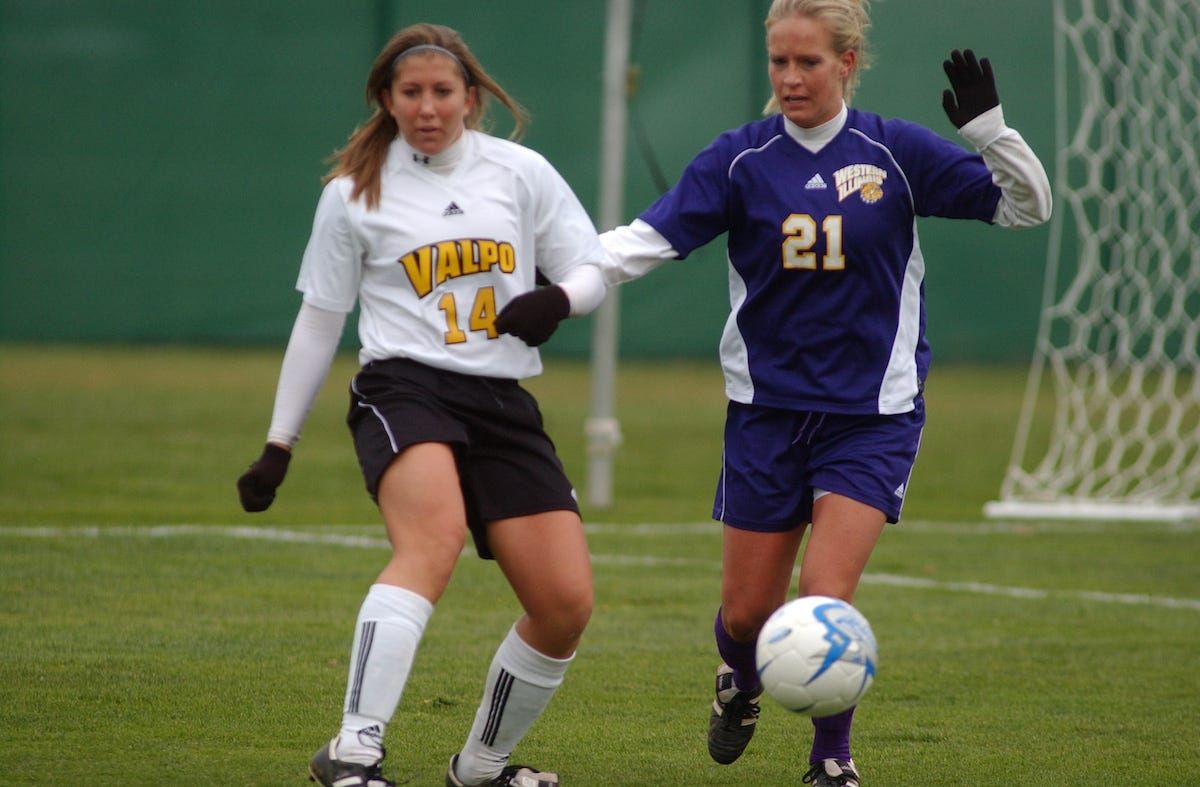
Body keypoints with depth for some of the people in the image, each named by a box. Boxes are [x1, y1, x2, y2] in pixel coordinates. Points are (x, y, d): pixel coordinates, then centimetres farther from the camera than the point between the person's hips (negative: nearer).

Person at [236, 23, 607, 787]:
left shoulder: (523, 173, 9)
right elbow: (319, 320, 12)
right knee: (434, 541, -34)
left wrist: (558, 299, -12)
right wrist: (279, 444, 13)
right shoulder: (354, 193, 6)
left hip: (504, 406, 4)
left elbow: (591, 271, 13)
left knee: (566, 603, -5)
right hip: (403, 391, -3)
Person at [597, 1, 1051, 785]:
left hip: (873, 416, -2)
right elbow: (651, 237, -12)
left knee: (825, 601, -16)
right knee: (747, 613, 7)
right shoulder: (741, 158, -3)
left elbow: (1026, 206, -1)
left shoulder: (898, 152, -4)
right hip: (767, 409, 2)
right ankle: (740, 682, 44)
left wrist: (989, 127, -19)